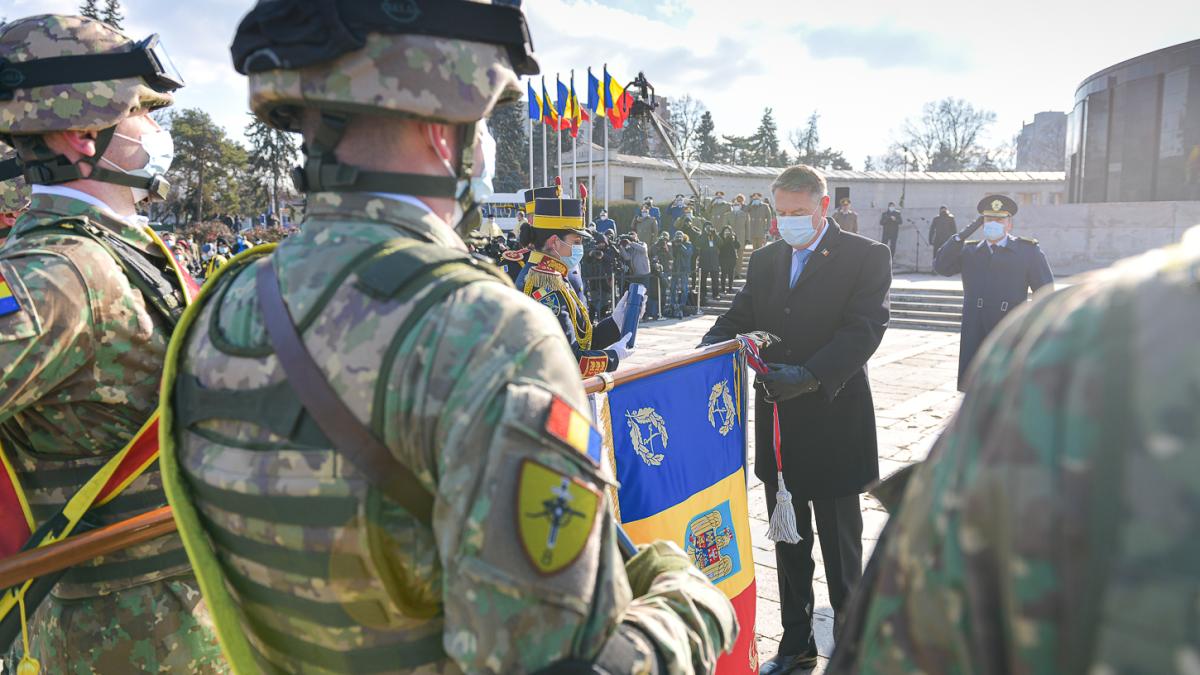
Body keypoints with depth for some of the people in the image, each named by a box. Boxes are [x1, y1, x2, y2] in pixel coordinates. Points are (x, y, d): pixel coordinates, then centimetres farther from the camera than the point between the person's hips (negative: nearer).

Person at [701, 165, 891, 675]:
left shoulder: (865, 257, -7)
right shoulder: (765, 260, 10)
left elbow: (863, 328, -17)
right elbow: (741, 316, 6)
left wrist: (809, 376, -30)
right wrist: (709, 347, -16)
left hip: (833, 423, -5)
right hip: (778, 425, 5)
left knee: (841, 547, 9)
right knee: (788, 543, 17)